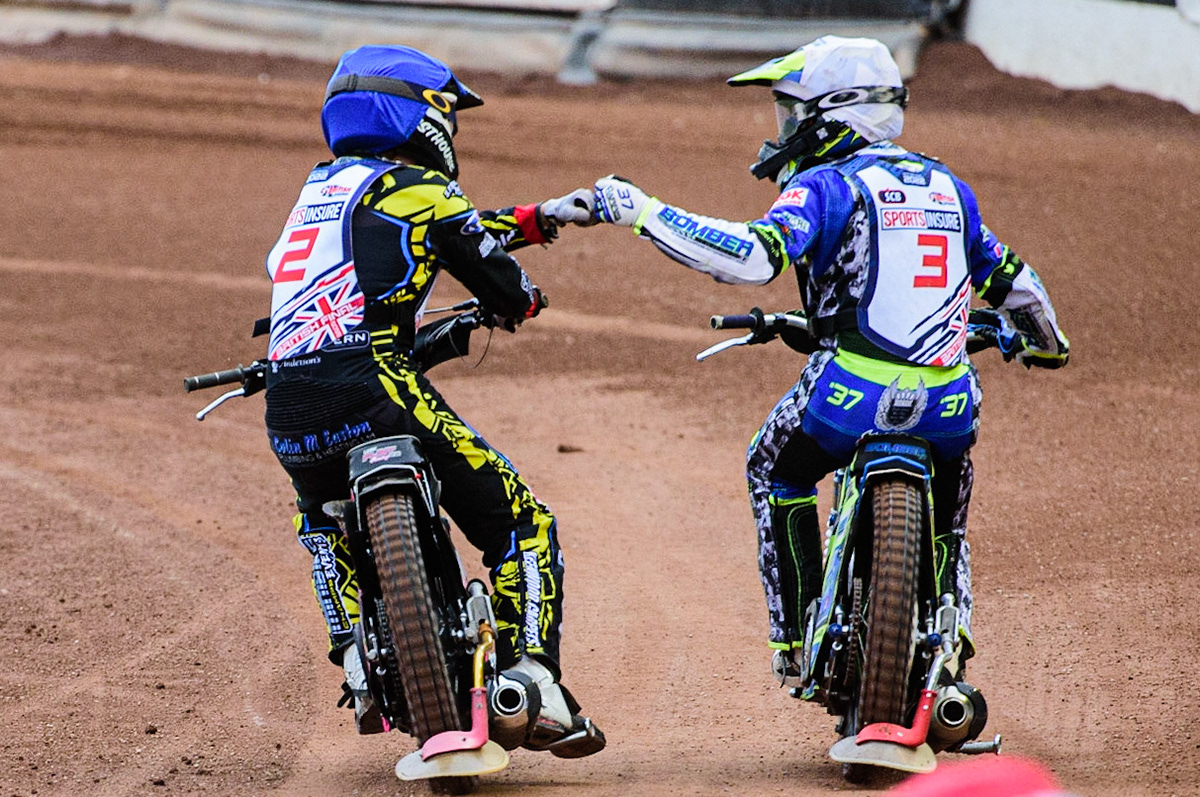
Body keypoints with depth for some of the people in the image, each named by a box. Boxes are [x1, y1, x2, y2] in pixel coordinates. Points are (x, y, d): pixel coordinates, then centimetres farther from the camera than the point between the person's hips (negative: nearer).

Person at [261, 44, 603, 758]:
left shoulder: (324, 187, 28)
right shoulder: (414, 187, 5)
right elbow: (477, 249, 4)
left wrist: (539, 218, 47)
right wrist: (521, 300, 29)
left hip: (288, 419, 7)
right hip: (373, 393, -7)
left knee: (321, 513, 39)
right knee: (522, 523, 3)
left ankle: (361, 666, 22)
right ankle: (534, 688, -12)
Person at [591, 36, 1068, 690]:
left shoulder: (825, 187, -3)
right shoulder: (948, 188, 16)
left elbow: (754, 255, -20)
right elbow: (1012, 282, 25)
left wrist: (642, 213, -15)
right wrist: (1045, 343, 46)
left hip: (853, 392, -5)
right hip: (950, 408, 5)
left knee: (774, 470, 25)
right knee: (945, 514, 32)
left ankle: (796, 637, 19)